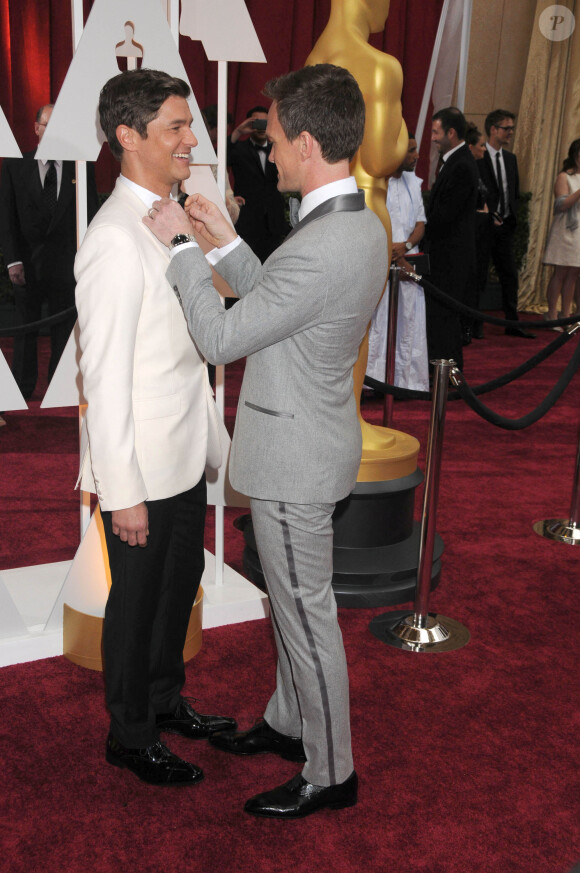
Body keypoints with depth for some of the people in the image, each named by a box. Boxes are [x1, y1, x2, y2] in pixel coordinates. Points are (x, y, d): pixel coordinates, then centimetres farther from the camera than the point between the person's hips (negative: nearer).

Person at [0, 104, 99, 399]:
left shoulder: (81, 167, 4)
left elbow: (92, 216, 5)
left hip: (67, 264, 0)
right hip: (27, 264, 0)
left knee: (64, 333, 5)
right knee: (25, 332, 8)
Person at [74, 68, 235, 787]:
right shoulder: (115, 239, -21)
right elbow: (105, 377, -22)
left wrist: (212, 439, 16)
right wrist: (124, 492, -20)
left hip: (185, 458, 9)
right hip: (143, 468, -9)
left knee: (180, 584, 22)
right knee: (137, 600, 9)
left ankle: (165, 700, 43)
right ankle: (130, 736, 30)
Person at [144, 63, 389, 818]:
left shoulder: (320, 248, -28)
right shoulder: (361, 225, 4)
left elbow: (221, 338, -20)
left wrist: (182, 247, -10)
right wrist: (227, 245, 9)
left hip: (294, 458, -10)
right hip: (310, 443, 10)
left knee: (306, 613, 5)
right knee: (293, 599, 23)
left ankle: (329, 773, 24)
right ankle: (289, 722, 43)